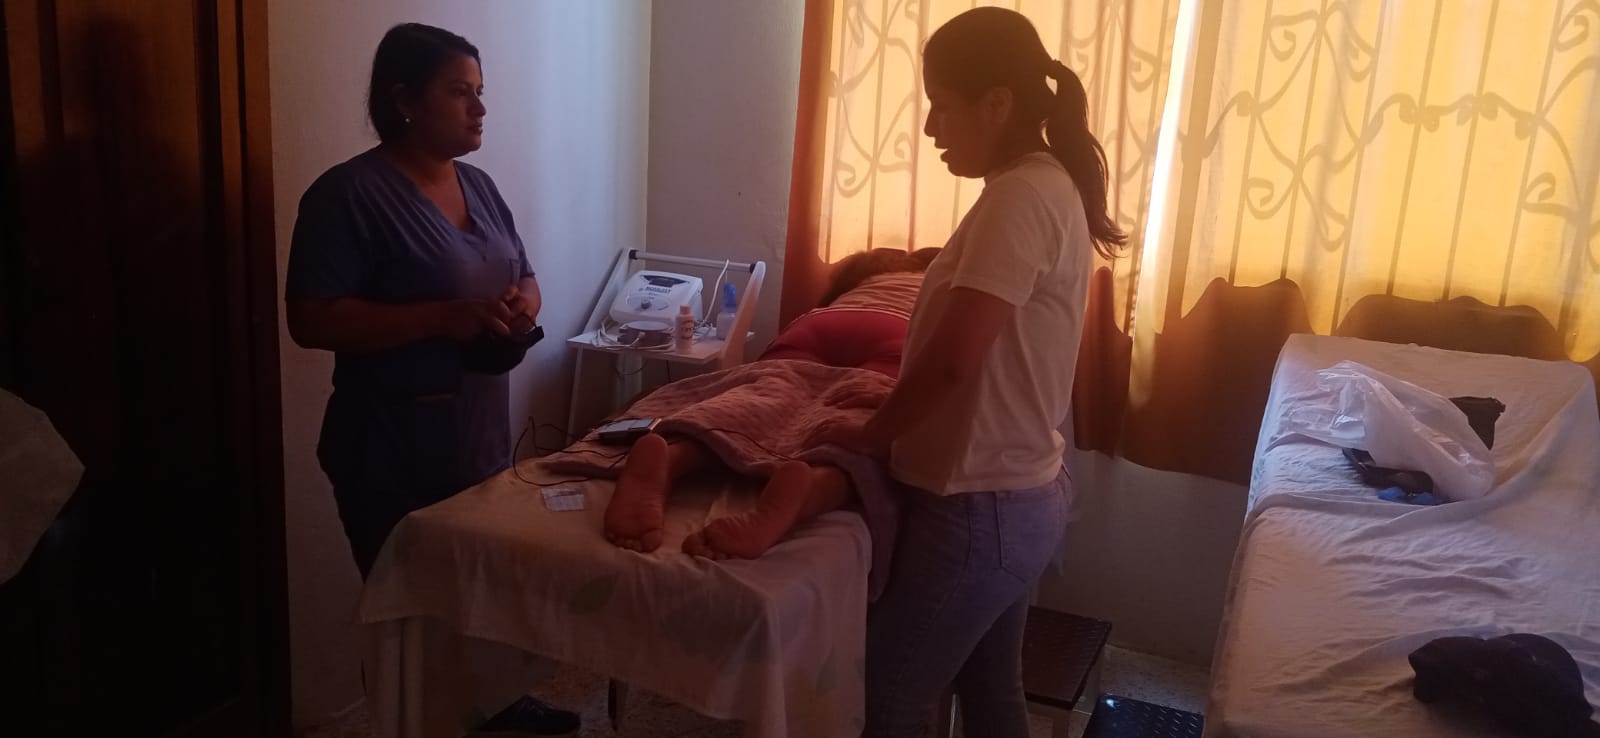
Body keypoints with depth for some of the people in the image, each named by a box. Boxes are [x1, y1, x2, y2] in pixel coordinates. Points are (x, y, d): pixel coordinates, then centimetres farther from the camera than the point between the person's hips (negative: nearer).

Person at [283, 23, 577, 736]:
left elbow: (525, 278, 17)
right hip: (392, 454, -7)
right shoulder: (348, 194, -15)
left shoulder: (478, 185, 9)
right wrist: (444, 316, -27)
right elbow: (312, 321, -21)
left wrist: (522, 305, -8)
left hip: (483, 436, 7)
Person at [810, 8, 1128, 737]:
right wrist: (891, 410, 13)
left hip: (979, 508, -9)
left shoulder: (1018, 196, -21)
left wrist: (869, 433, -12)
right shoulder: (1052, 185, 10)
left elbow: (953, 357, -27)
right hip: (1019, 496, 10)